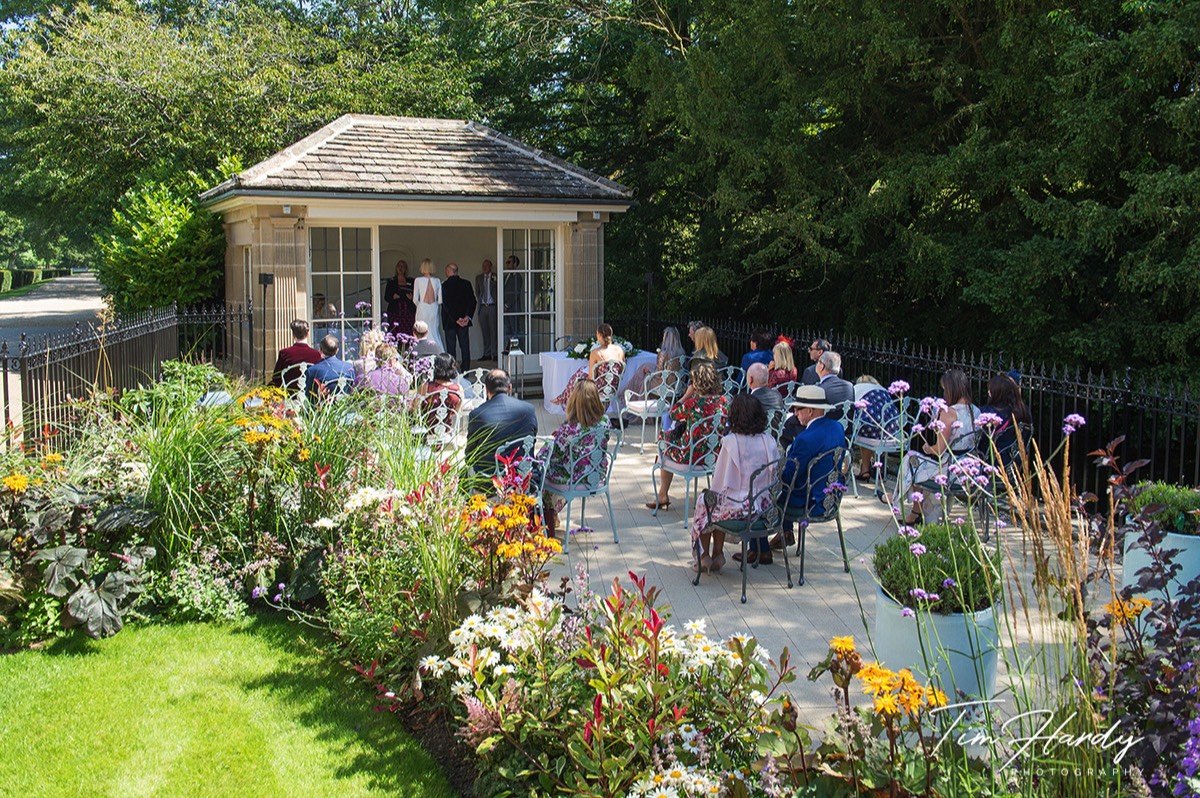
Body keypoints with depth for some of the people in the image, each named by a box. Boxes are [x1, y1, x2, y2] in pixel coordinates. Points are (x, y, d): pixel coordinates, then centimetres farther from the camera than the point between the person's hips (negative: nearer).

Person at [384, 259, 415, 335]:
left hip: (408, 312, 1)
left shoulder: (411, 281, 13)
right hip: (395, 312, -1)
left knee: (409, 333, -9)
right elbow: (386, 297, 8)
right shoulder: (391, 281, 10)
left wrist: (412, 297, -6)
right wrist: (393, 297, -11)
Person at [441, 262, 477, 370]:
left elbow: (446, 304, -14)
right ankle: (465, 371, 9)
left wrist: (456, 319, -13)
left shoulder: (444, 285, -10)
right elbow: (472, 301, -3)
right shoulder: (466, 284, 1)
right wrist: (467, 316, -8)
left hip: (449, 322, -3)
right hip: (464, 321, 3)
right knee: (465, 347, 8)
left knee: (451, 348, 3)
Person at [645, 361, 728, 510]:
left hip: (692, 456, -6)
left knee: (665, 440, 27)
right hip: (716, 455, 6)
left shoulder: (693, 404, -25)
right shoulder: (725, 401, -9)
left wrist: (687, 395, -2)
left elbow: (672, 414, -5)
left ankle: (663, 495, 38)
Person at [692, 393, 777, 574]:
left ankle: (704, 557, 33)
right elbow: (775, 478, 4)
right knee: (719, 501, 31)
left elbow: (719, 483, -10)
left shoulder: (731, 442, -17)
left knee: (704, 504, 25)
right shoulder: (768, 440, -4)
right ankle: (718, 554, 32)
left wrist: (713, 493, 10)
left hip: (739, 507, -5)